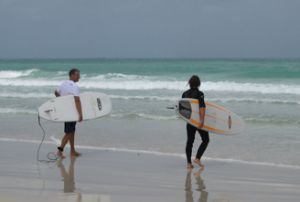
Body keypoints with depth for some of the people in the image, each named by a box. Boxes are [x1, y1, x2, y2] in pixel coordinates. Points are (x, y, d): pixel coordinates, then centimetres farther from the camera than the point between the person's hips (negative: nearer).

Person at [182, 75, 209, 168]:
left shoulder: (185, 94, 5)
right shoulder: (199, 93, -11)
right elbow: (202, 107, -23)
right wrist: (202, 120, -27)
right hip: (198, 120, -5)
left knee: (190, 141, 9)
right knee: (205, 140, 8)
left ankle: (189, 163, 5)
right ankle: (197, 158, -5)